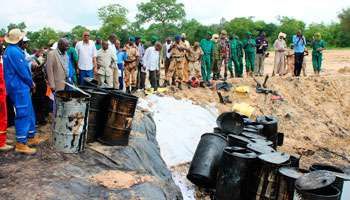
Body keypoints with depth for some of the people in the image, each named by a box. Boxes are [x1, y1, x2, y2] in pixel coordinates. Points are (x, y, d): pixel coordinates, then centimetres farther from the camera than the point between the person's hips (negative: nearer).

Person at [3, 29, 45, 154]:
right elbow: (23, 72, -19)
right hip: (20, 88, -10)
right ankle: (21, 144, 0)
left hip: (18, 87, 10)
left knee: (29, 113, 17)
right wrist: (31, 84, -3)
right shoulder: (14, 51, -18)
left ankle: (31, 137, 27)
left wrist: (30, 83, 12)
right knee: (23, 114, -6)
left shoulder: (9, 50, 14)